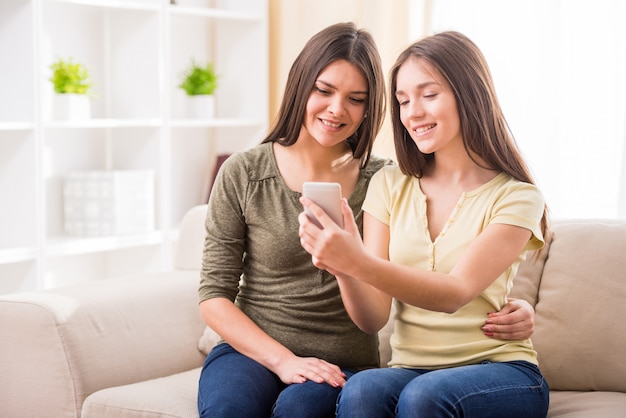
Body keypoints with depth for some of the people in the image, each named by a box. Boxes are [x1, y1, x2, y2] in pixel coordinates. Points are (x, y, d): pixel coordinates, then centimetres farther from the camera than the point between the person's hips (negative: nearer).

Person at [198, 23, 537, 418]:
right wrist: (282, 359, -12)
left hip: (343, 366, -1)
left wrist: (511, 311, -15)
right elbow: (214, 296, 1)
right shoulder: (242, 174, 2)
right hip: (251, 351, 1)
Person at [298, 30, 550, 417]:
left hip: (500, 370, -2)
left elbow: (455, 293, -18)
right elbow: (373, 319, 1)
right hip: (410, 368, 2)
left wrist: (360, 264, -33)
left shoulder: (516, 197, -3)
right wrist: (343, 269, -21)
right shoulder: (389, 186, 8)